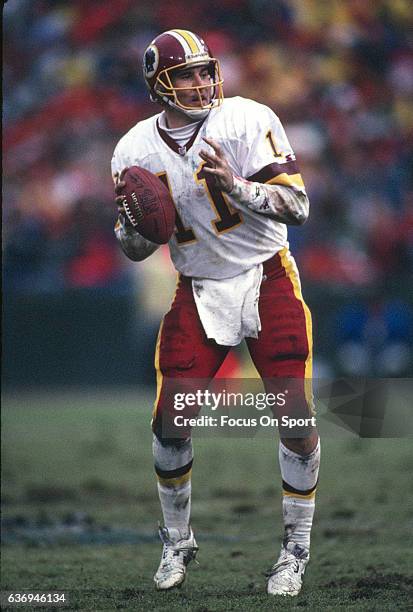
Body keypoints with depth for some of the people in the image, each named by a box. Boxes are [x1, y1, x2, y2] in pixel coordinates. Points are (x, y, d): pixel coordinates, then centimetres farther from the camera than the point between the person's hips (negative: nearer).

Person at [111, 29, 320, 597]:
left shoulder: (249, 121, -13)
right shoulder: (135, 151, -2)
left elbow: (298, 207, -17)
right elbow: (136, 250, 6)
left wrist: (235, 186, -32)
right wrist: (135, 219, -17)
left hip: (267, 280, -3)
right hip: (198, 292, 3)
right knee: (169, 422, -2)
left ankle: (296, 549, 5)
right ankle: (177, 544, 21)